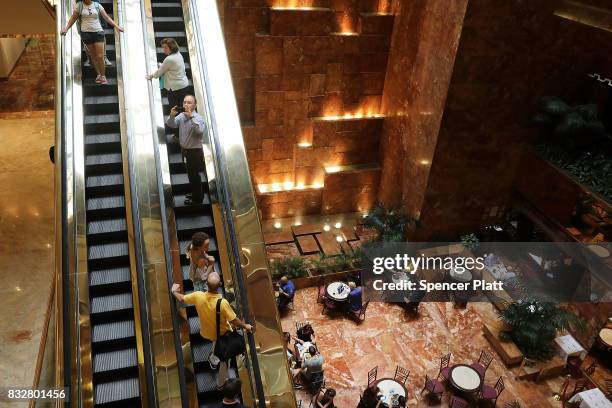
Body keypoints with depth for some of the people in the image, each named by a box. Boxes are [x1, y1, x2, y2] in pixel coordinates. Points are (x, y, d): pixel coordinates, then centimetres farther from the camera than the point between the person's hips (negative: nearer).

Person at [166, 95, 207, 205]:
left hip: (195, 151, -7)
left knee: (194, 175, 4)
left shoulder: (198, 117, -17)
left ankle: (197, 199, 20)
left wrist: (191, 117, -38)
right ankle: (196, 194, 38)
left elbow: (200, 131, -35)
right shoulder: (181, 115, 2)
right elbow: (171, 125, -3)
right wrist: (172, 116, -22)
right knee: (191, 174, 20)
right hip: (184, 150, 7)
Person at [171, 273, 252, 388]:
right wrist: (245, 326, -7)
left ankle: (213, 356, 40)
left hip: (206, 332, 3)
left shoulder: (198, 296, -29)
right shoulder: (223, 303, -38)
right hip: (222, 334, -3)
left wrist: (174, 291, 12)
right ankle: (221, 383, 39)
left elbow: (181, 299, -9)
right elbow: (234, 320, -26)